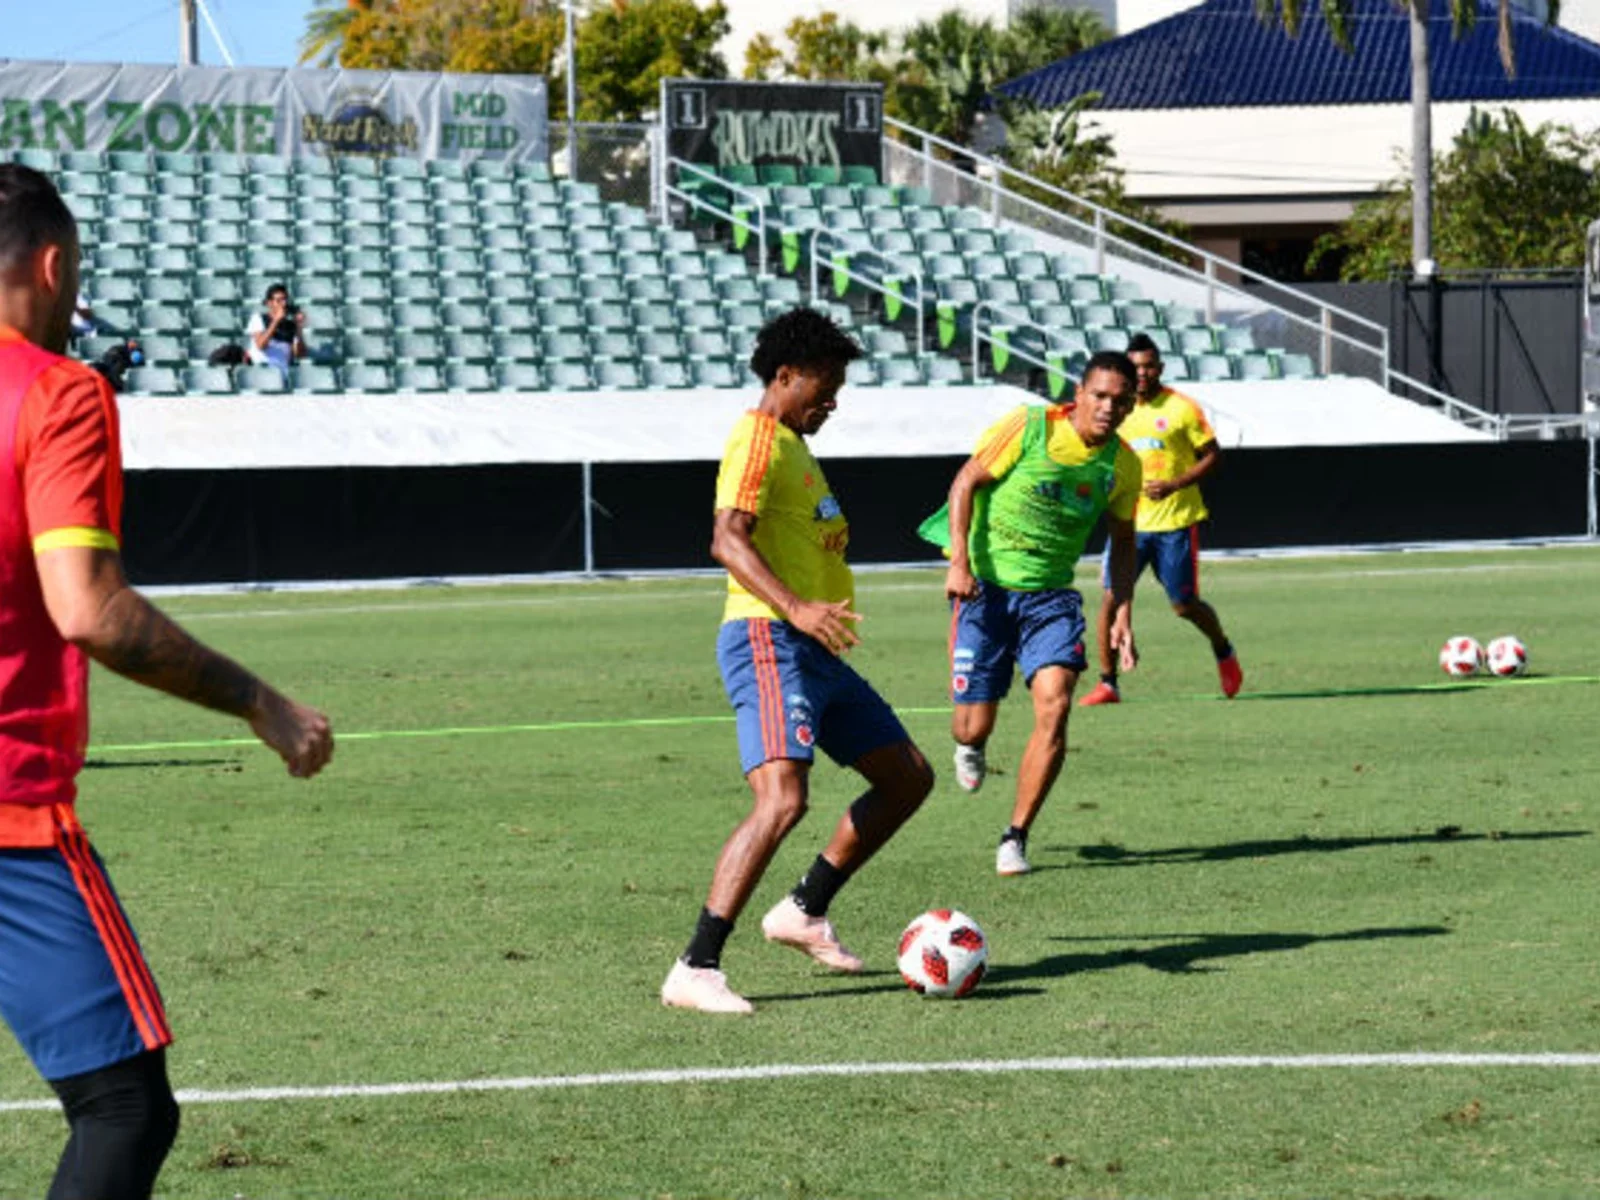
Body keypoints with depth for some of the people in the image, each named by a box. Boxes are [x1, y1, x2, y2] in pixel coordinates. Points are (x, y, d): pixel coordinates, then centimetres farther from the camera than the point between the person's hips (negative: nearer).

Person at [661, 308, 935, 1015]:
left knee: (908, 777, 14)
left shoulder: (794, 446, 22)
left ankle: (804, 912, 22)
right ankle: (695, 971, -27)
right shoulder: (759, 437, -9)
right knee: (783, 799, -25)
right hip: (768, 641, -10)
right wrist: (796, 608, -35)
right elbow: (727, 539, -23)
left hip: (814, 652, 10)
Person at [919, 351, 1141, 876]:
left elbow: (1122, 539, 15)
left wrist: (1122, 613, 6)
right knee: (976, 724, -3)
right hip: (987, 588, -3)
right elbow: (966, 482, -7)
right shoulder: (1028, 427, -13)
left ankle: (1015, 838, -5)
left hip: (1051, 595, 3)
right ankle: (969, 747, 39)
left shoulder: (1121, 464, 1)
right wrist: (959, 562, -17)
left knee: (1054, 705, -18)